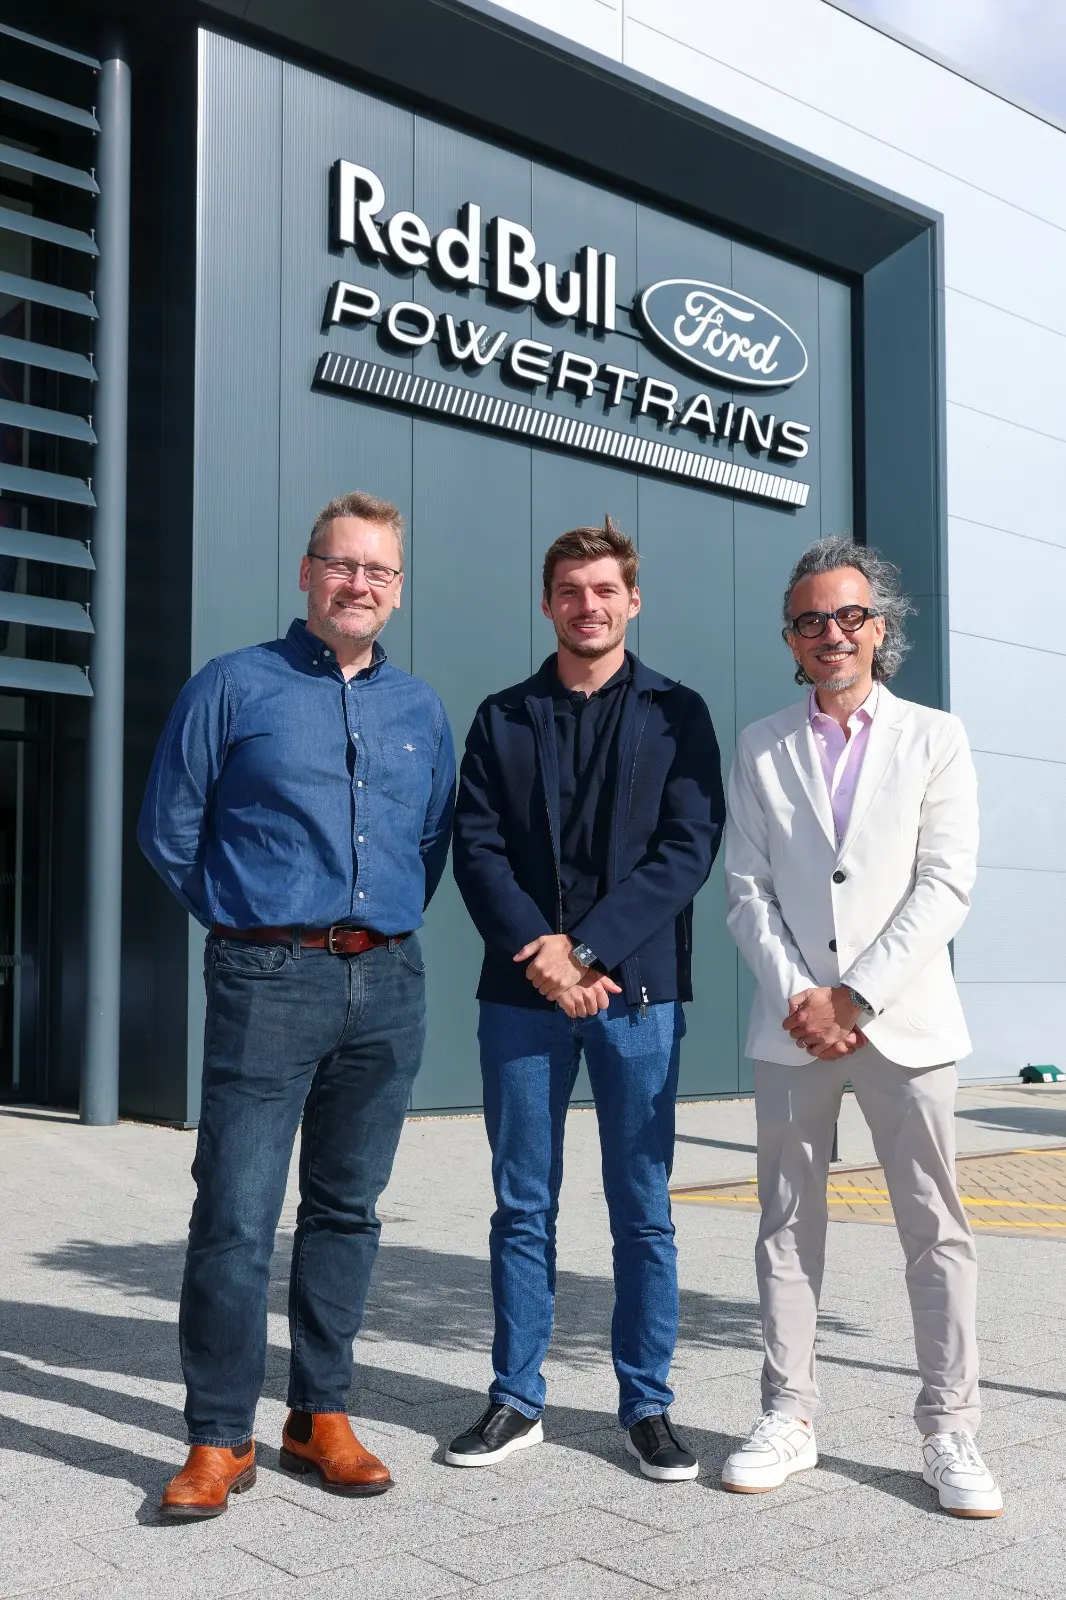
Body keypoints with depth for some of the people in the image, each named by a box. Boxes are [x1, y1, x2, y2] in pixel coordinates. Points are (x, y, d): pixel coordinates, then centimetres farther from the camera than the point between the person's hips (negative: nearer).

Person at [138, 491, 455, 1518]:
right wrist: (245, 922, 10)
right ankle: (218, 1438, 7)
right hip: (269, 981, -4)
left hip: (388, 985, 4)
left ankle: (321, 1416, 22)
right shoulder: (233, 687, 1)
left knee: (346, 1208, 11)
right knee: (236, 1213, -6)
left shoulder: (420, 711, 13)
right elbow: (168, 832, 5)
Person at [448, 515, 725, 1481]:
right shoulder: (504, 718, 11)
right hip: (523, 994, 2)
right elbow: (477, 848, 3)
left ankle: (648, 1404, 18)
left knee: (643, 1210, 6)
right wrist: (538, 953, -13)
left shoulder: (675, 713, 6)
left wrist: (589, 950, -14)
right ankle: (518, 1399, 20)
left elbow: (689, 848, -4)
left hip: (638, 992, -1)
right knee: (523, 1207, 8)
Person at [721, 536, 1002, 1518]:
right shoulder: (761, 748, 10)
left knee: (937, 1230, 2)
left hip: (902, 1021, -1)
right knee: (787, 1224, 7)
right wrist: (796, 996, -8)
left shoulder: (933, 738, 5)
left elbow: (945, 887, -4)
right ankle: (789, 1418, 18)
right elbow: (747, 887, 5)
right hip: (792, 1025, 2)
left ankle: (949, 1433, 12)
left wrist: (854, 996, -11)